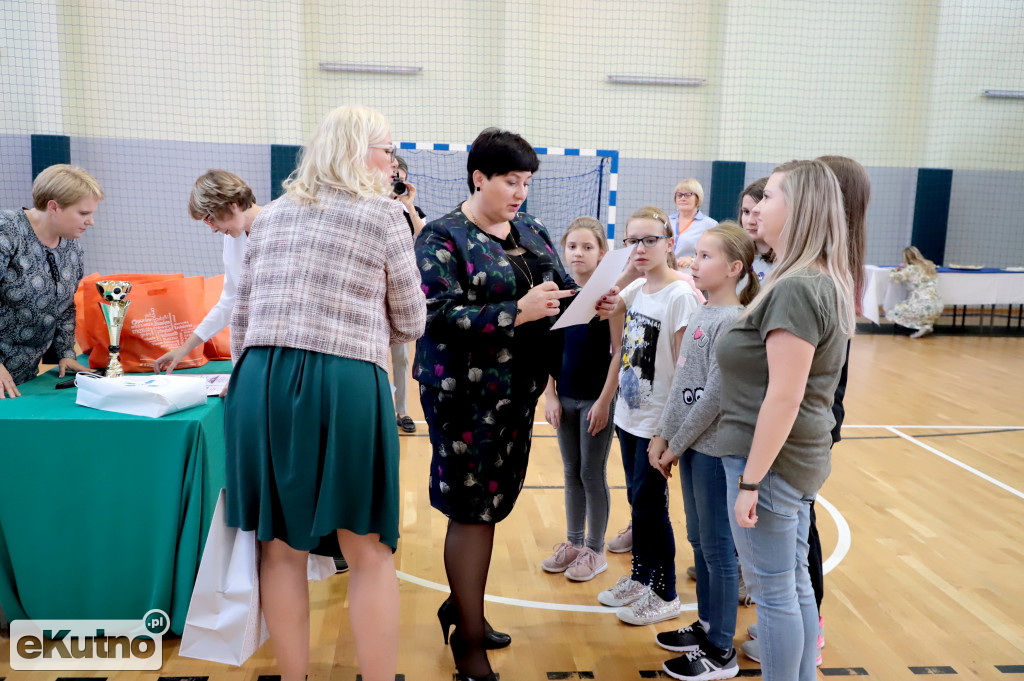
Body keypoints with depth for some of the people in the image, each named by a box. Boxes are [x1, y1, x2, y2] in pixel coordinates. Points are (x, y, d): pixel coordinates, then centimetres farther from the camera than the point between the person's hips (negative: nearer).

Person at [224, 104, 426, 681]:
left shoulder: (272, 215, 16)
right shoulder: (384, 214, 2)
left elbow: (243, 318, 18)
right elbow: (410, 323, 6)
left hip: (261, 382, 5)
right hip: (345, 383, -5)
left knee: (282, 545, 14)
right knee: (370, 551, 6)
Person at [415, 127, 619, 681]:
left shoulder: (531, 231, 11)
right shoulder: (443, 237, -9)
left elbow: (564, 288, 13)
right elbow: (440, 316, -20)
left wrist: (595, 301, -9)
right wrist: (518, 311, -27)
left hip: (519, 388, 6)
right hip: (465, 391, -6)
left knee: (493, 502, 15)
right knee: (473, 509, 1)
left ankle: (461, 603, 37)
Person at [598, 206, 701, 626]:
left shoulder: (680, 295, -16)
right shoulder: (635, 289, 5)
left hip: (657, 420, -7)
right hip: (629, 414, 7)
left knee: (649, 504, 2)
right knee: (637, 499, 17)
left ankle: (664, 595, 19)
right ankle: (641, 577, 34)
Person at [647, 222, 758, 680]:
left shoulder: (733, 321, -17)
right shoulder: (700, 314, 9)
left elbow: (715, 394, -19)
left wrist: (676, 444, -12)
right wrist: (663, 435, 8)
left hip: (715, 449, -8)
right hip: (691, 446, 8)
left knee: (718, 548, 4)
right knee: (699, 540, 18)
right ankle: (707, 625, 35)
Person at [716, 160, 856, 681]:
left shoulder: (795, 289, -21)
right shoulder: (824, 282, 9)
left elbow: (784, 397, -24)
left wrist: (749, 481, -19)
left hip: (771, 460, -9)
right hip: (799, 460, 9)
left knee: (773, 593, 6)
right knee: (796, 586, 19)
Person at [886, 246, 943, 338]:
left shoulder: (911, 269, -8)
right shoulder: (929, 265, 14)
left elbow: (894, 277, -15)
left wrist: (895, 270, 7)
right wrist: (905, 268, 31)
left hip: (923, 307, -8)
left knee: (891, 313, 2)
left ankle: (922, 326, -7)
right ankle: (928, 324, 8)